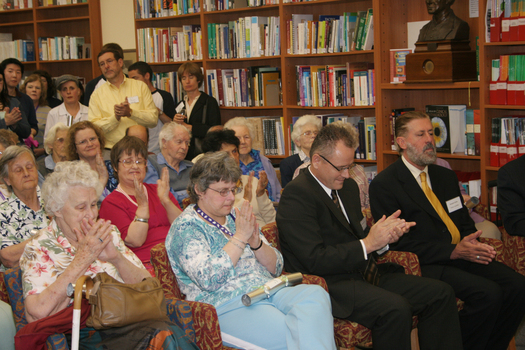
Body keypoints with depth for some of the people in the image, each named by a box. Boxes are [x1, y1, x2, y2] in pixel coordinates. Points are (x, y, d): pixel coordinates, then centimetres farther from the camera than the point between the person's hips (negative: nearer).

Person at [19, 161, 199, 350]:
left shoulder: (108, 234, 13)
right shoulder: (39, 247, 1)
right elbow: (37, 313, -15)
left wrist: (116, 257, -12)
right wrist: (83, 258, -14)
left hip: (125, 324, 4)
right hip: (80, 334, -4)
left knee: (167, 334, -29)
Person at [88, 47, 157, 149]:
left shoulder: (140, 86, 13)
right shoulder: (97, 95, 11)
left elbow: (153, 119, 5)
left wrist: (131, 113, -9)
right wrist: (115, 117, -12)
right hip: (111, 151, -1)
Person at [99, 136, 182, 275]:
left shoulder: (158, 190, 21)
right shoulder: (111, 203, 7)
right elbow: (135, 241, -7)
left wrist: (165, 200, -8)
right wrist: (143, 205, -14)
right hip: (147, 262, -5)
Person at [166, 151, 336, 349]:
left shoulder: (237, 216, 19)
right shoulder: (186, 227, -1)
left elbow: (276, 268, 16)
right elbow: (208, 279, -17)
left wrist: (256, 243, -5)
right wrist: (240, 237, -14)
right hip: (226, 307, -7)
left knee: (315, 295, -26)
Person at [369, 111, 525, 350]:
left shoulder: (446, 176, 21)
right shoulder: (384, 185, -4)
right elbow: (399, 243, -10)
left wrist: (474, 245, -2)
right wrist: (453, 251, -17)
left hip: (460, 255, 7)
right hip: (425, 264, -7)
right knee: (488, 293, -27)